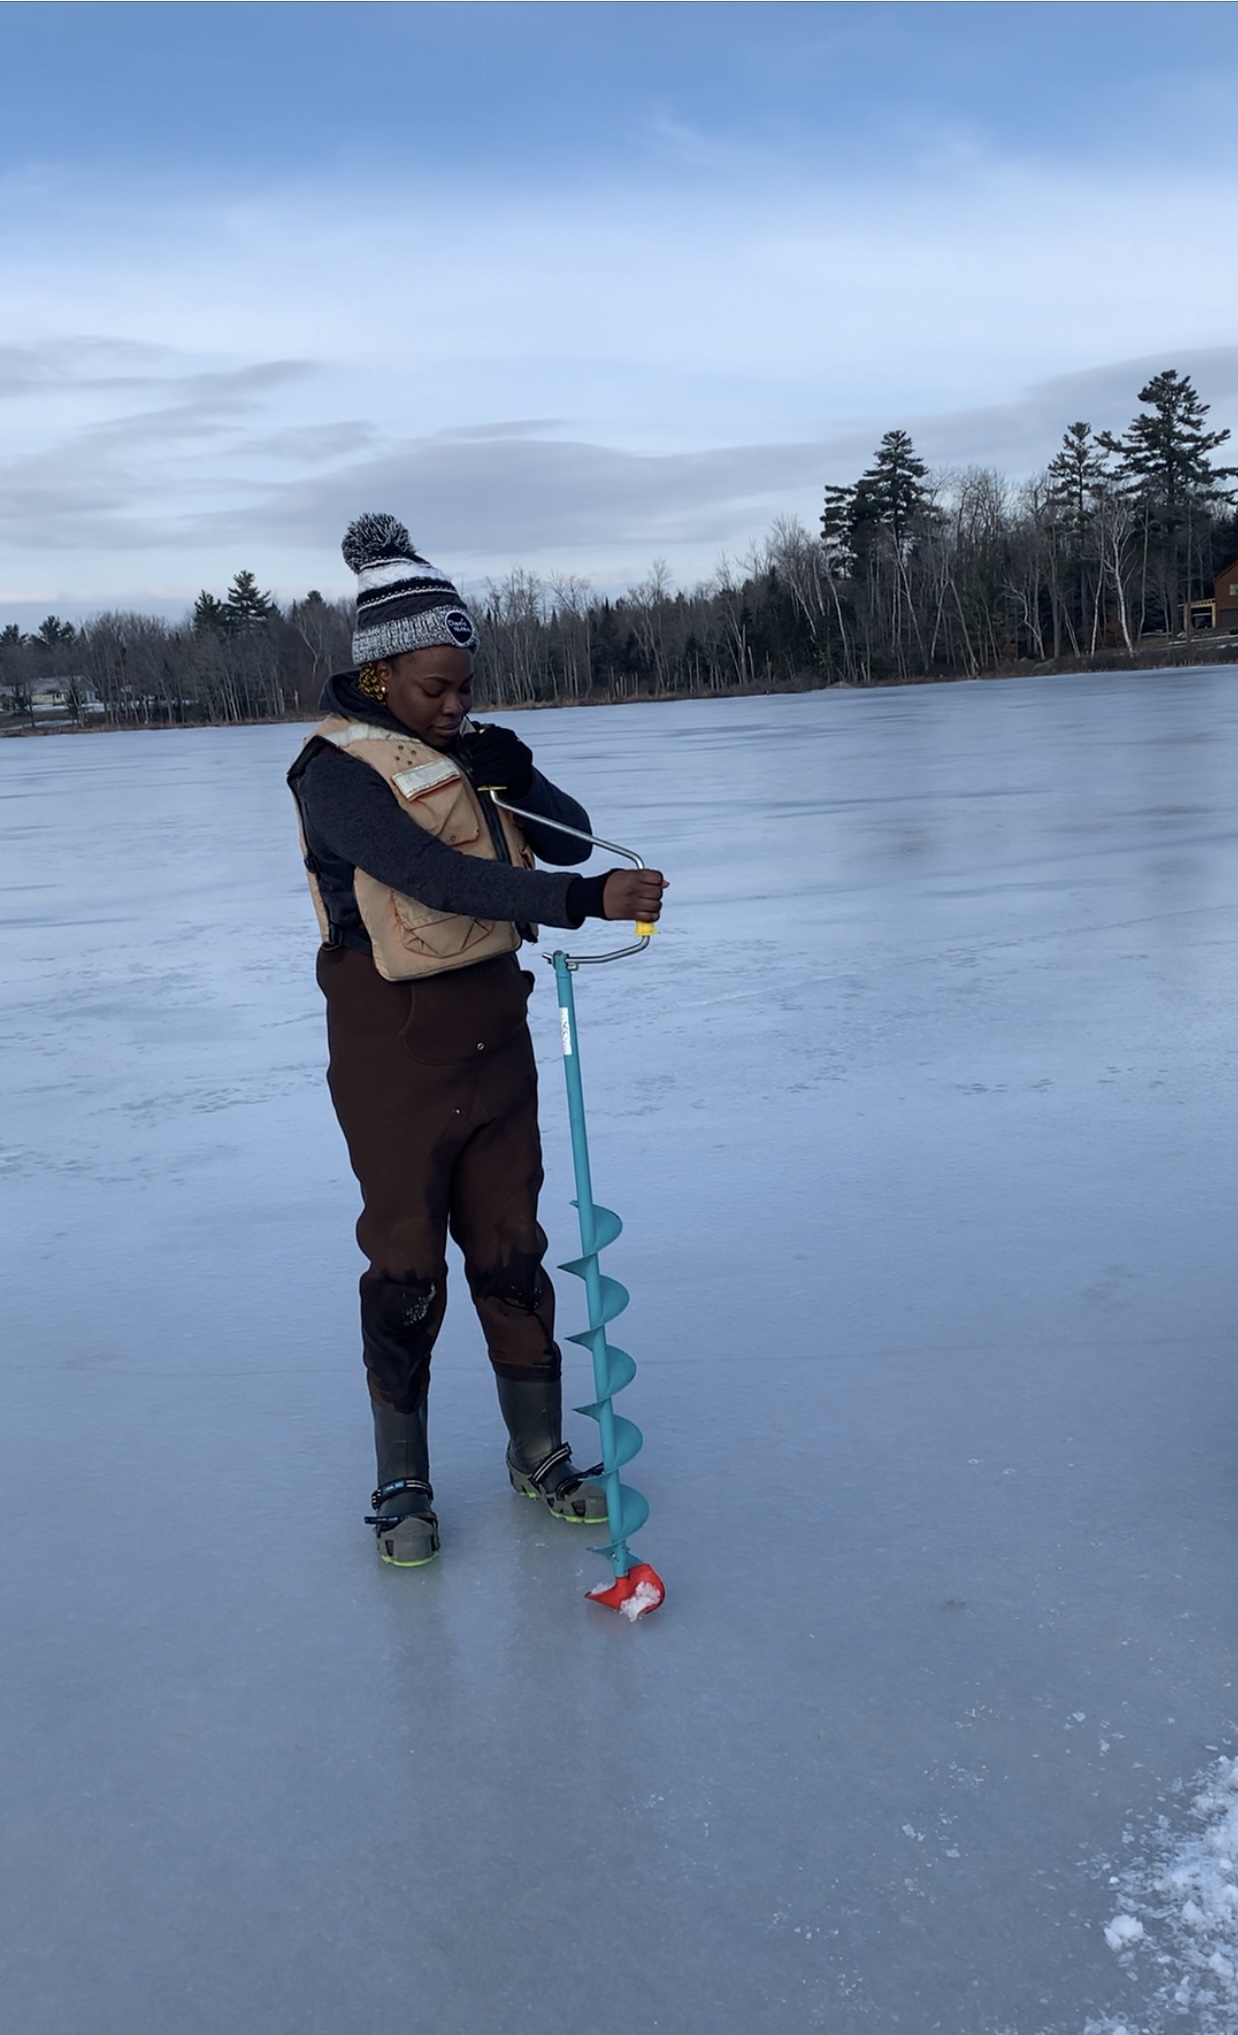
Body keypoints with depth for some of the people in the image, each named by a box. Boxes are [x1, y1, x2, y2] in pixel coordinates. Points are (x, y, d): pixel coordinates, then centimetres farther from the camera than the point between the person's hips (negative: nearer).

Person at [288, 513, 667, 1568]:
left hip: (494, 1028, 6)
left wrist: (514, 774, -13)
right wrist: (587, 900, -36)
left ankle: (540, 1453, 27)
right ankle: (402, 1484, 20)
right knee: (406, 1267, 3)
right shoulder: (337, 771, -15)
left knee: (511, 1249, 13)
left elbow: (569, 839, 6)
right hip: (395, 1046, -6)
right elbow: (436, 878, -29)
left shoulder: (470, 749, 9)